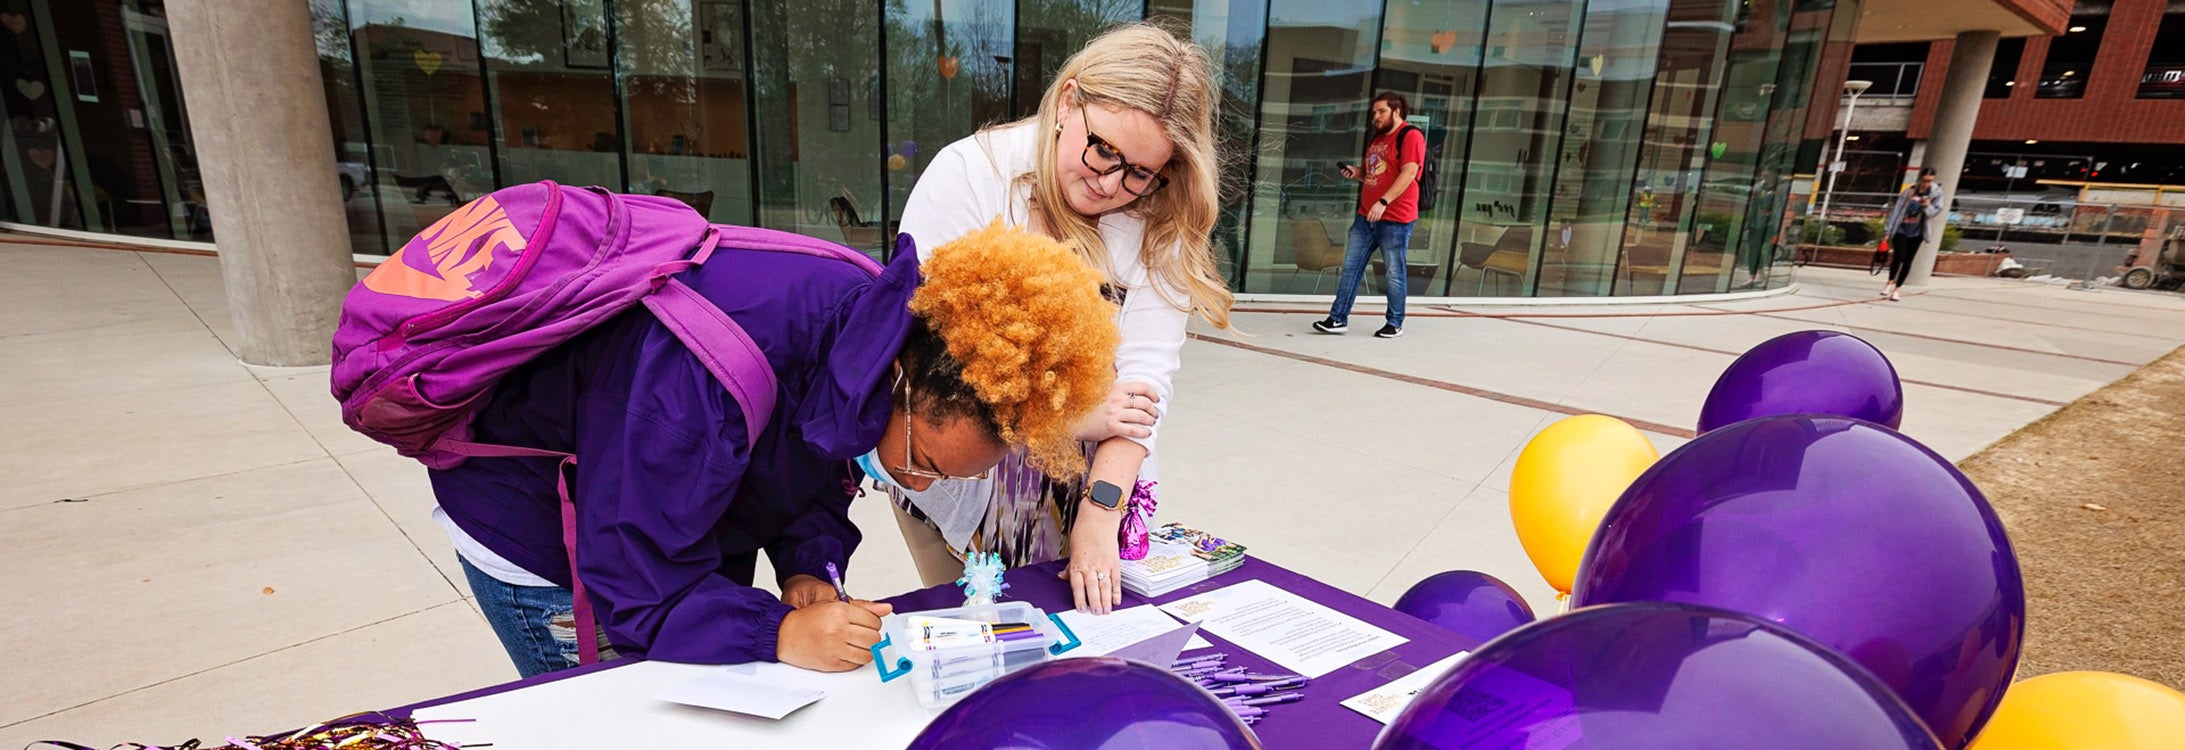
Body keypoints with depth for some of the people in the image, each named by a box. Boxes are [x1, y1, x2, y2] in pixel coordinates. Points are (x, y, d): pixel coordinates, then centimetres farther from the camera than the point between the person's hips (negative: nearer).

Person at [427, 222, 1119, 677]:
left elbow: (821, 479, -4)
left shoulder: (867, 330, -20)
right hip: (531, 524, -6)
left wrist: (809, 568, -21)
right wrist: (781, 633, -41)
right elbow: (635, 586, -33)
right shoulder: (716, 368, -43)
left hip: (688, 520, 6)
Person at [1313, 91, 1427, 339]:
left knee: (1394, 273, 2)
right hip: (1365, 216, 8)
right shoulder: (1377, 138, 18)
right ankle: (1339, 319, 8)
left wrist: (1383, 202, -26)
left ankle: (1395, 324, 14)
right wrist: (1357, 173, 6)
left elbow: (1409, 172, -18)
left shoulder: (1410, 136, -8)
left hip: (1395, 219, -8)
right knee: (1350, 267, 4)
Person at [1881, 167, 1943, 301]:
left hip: (1917, 233, 2)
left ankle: (1897, 289, 9)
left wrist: (1928, 207, -25)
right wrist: (1888, 230, -7)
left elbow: (1935, 212, -2)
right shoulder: (1908, 191, -5)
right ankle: (1890, 282, 0)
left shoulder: (1936, 194, 0)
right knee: (1899, 256, -19)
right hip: (1901, 230, -2)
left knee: (1908, 261, 1)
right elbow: (1896, 210, -5)